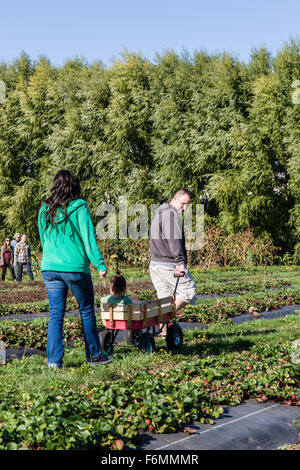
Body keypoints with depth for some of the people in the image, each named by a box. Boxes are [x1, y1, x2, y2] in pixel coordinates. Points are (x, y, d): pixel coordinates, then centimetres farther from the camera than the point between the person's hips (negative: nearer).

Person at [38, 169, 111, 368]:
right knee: (87, 310, 10)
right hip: (75, 268, -4)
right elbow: (88, 238, -10)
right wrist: (100, 264, -8)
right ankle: (94, 355, 19)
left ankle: (54, 359, 2)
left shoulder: (45, 210, 9)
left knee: (56, 313, 7)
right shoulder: (79, 207, -6)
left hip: (49, 268, 4)